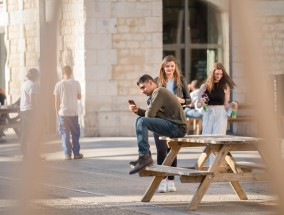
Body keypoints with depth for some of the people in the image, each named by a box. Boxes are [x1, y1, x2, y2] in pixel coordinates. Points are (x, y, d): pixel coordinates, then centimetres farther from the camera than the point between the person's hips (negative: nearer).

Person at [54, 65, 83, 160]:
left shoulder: (59, 84, -4)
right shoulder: (76, 83, -2)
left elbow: (56, 101, -1)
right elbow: (79, 97, 8)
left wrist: (57, 112, 8)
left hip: (63, 113, -1)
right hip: (73, 112, 1)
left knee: (65, 134, 4)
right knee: (75, 134, 11)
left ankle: (67, 154, 0)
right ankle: (76, 153, 10)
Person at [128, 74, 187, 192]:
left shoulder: (159, 92, -8)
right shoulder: (155, 94, 24)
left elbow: (149, 114, -15)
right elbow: (151, 114, 22)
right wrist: (138, 110, 8)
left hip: (177, 127, -11)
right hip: (176, 129, 11)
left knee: (140, 121, -20)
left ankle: (144, 157, -27)